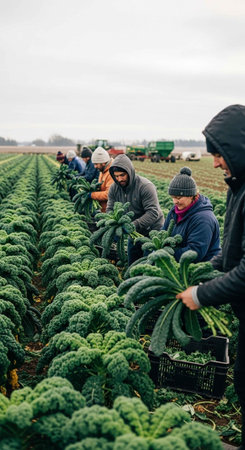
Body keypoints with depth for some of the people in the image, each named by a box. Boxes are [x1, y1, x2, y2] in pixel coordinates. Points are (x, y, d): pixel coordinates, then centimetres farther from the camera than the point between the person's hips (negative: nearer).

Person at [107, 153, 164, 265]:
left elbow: (153, 213, -28)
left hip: (152, 231, -6)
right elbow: (110, 210, -2)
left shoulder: (145, 186, -23)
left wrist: (134, 225, -37)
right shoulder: (114, 188, -4)